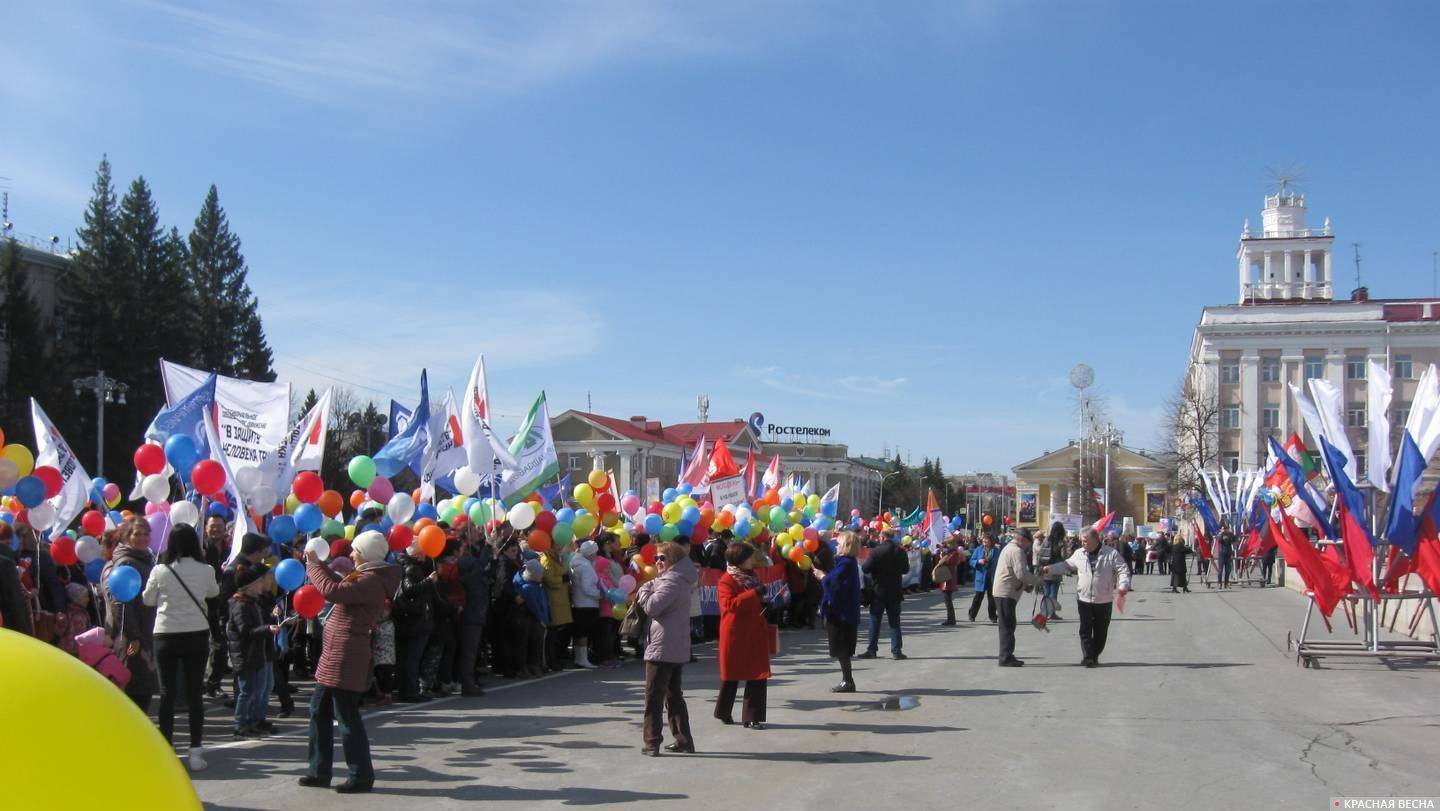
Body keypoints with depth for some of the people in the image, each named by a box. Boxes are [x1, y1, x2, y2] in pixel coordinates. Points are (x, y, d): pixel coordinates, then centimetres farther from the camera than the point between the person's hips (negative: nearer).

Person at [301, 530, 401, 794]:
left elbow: (331, 590, -25)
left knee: (346, 715, -4)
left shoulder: (371, 581, -19)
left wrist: (312, 564, -12)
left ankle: (362, 775, 5)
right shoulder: (367, 577, 14)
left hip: (346, 655, -11)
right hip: (335, 653, 11)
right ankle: (319, 770, 23)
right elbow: (341, 586, 25)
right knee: (319, 710, 16)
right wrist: (319, 564, 20)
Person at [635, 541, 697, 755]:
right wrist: (648, 590, 2)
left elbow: (652, 607, -23)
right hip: (677, 649, 10)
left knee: (653, 698, -4)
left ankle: (651, 743, -2)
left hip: (662, 649, -10)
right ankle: (684, 740, 17)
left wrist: (643, 590, -5)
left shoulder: (671, 581, -16)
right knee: (673, 695, 15)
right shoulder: (680, 580, 16)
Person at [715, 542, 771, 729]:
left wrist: (764, 604, 9)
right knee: (732, 675, 7)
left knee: (758, 676, -1)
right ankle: (723, 712, 25)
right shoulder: (727, 580, -10)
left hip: (755, 634, 6)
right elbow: (729, 604, -25)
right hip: (735, 635, -6)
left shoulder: (751, 576, 13)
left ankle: (752, 717, 5)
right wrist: (753, 593, -27)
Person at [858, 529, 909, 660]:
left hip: (878, 591, -3)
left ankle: (871, 650, 7)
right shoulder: (901, 552, -1)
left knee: (874, 621, 6)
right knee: (894, 622, 8)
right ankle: (896, 651, 4)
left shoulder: (877, 551, -13)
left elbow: (866, 568, -15)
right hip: (895, 592, 3)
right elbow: (906, 569, 11)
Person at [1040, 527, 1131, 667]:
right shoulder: (1079, 554, 4)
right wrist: (1049, 569, 6)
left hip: (1104, 601, -2)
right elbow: (1066, 566, 16)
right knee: (1085, 630, -4)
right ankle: (1088, 657, -2)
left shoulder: (1111, 554, -8)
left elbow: (1123, 570, -9)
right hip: (1084, 599, 2)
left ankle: (1095, 657, 21)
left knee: (1100, 631, 8)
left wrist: (1123, 585, -26)